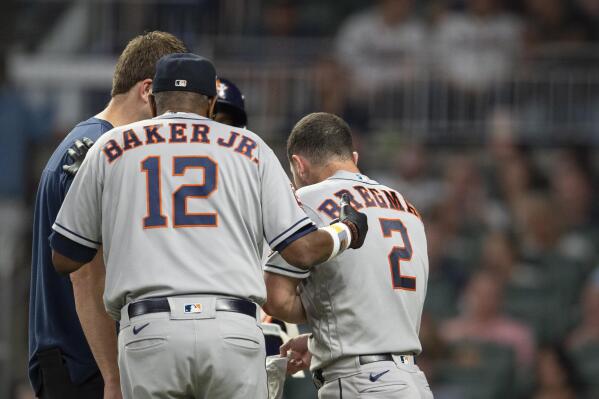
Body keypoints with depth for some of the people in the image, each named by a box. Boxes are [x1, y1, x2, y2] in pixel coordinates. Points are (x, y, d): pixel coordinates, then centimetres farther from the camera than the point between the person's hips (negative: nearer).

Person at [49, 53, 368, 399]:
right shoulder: (249, 148, 15)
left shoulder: (110, 148, 16)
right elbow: (302, 251, 8)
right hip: (234, 332, 0)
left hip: (148, 333, 0)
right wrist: (348, 233, 30)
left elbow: (64, 259, 19)